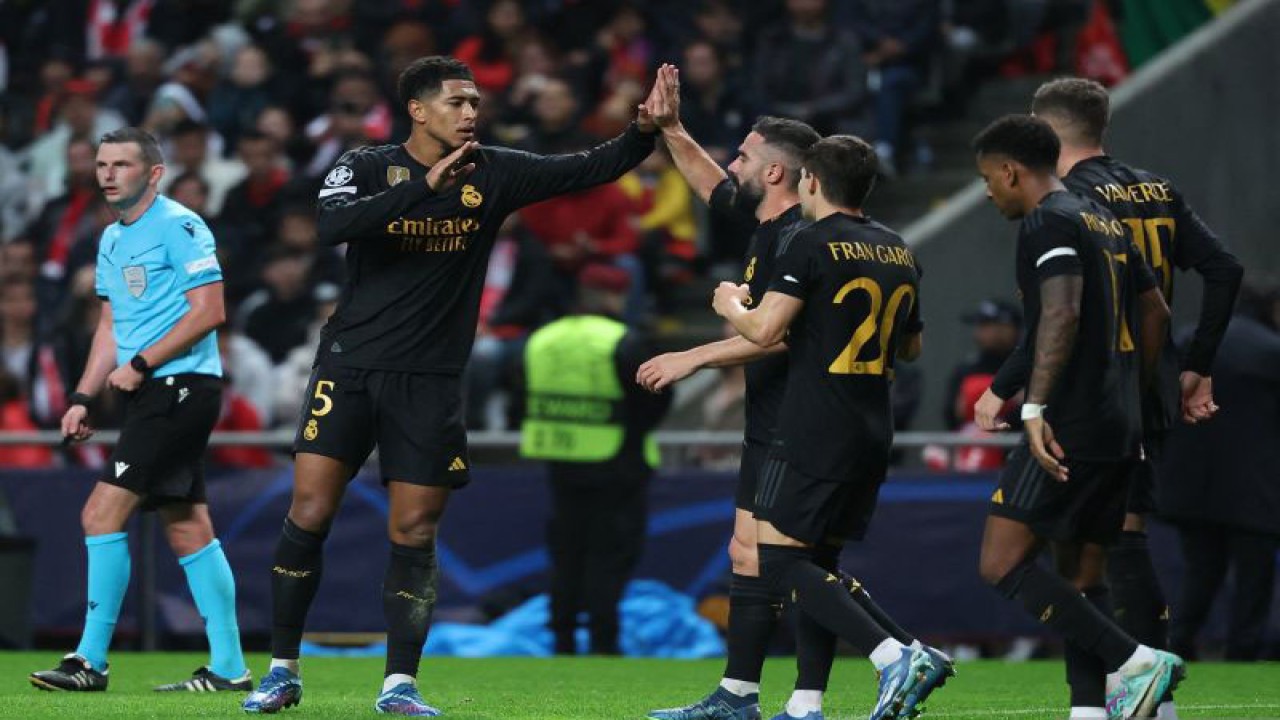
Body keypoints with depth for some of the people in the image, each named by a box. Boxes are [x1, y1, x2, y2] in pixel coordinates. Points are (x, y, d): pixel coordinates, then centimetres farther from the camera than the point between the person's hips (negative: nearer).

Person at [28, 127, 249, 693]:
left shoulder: (178, 226, -10)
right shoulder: (112, 239, 17)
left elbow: (209, 310, -15)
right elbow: (111, 326, 22)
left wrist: (141, 364, -16)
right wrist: (82, 398, 12)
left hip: (181, 386, -9)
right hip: (153, 393, 9)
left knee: (102, 514, -13)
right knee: (188, 528, 8)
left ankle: (91, 662, -11)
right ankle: (228, 668, 10)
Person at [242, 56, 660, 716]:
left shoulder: (491, 175, 3)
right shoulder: (368, 167, -3)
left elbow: (591, 168, 2)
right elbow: (329, 224, -23)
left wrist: (646, 131, -15)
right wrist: (423, 189, -27)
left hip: (430, 382, 2)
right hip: (351, 364, -2)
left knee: (414, 533, 0)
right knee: (308, 513, -6)